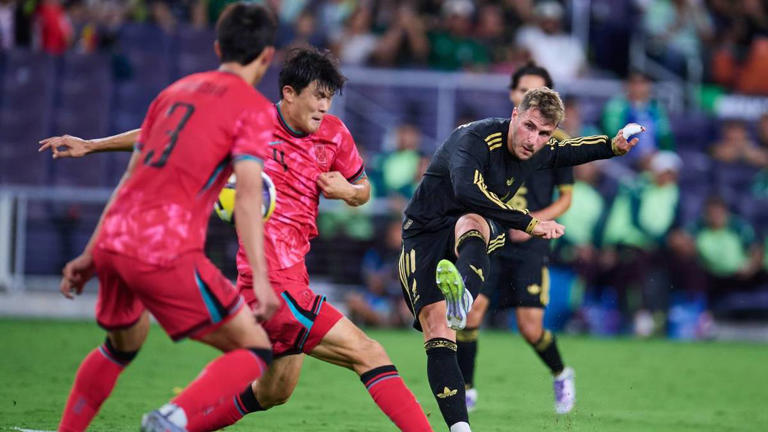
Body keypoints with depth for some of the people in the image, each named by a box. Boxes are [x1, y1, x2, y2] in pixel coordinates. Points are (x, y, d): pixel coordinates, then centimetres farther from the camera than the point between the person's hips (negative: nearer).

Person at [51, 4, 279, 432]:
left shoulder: (175, 90, 22)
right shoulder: (253, 107, 2)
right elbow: (248, 194, -11)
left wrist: (90, 255, 26)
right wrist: (260, 277, -16)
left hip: (113, 238, 7)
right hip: (166, 250, -7)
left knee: (123, 343, 32)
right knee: (255, 350, 0)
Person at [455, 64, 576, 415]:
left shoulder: (557, 142, 1)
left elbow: (565, 198, 4)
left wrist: (535, 220, -11)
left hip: (530, 244, -2)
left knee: (530, 329, -6)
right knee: (471, 309, -14)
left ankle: (561, 375, 26)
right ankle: (465, 390, 2)